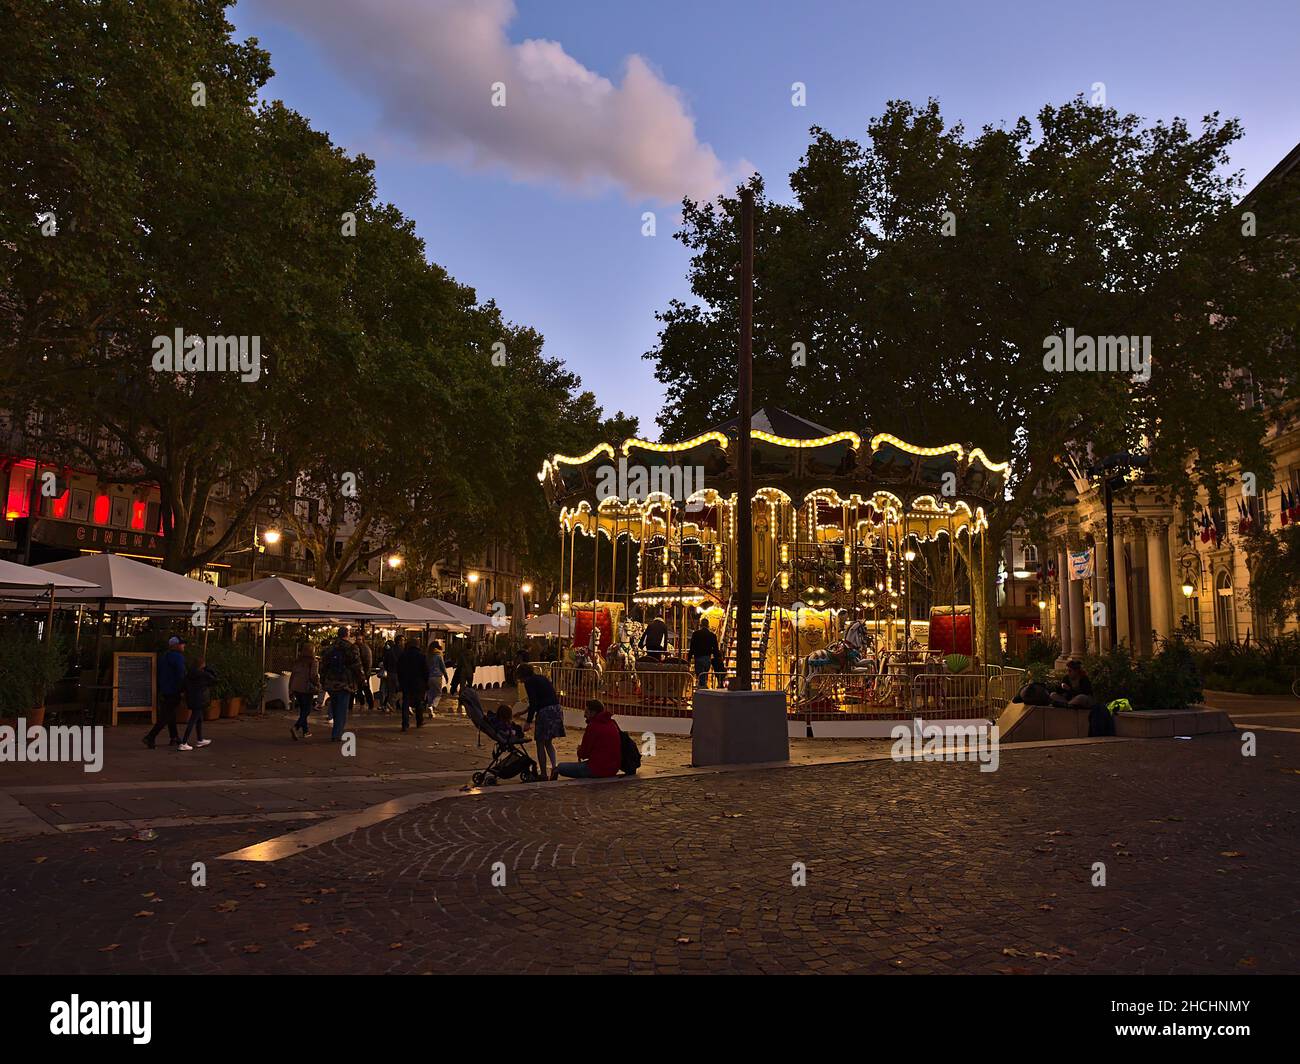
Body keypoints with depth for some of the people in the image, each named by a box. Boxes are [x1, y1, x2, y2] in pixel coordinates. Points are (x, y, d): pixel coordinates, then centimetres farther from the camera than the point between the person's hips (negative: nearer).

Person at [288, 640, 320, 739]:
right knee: (306, 711, -1)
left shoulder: (297, 661, 10)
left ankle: (305, 732, 20)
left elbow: (292, 675, 11)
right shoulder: (312, 661, -8)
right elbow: (314, 676, -15)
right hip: (307, 688, -6)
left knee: (302, 710, 16)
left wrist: (291, 691, 16)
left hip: (296, 688, 6)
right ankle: (295, 728, -21)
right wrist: (317, 687, -3)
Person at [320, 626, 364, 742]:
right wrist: (359, 680, 0)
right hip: (345, 683, -5)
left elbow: (323, 667, 11)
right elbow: (357, 666, -9)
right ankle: (336, 735, -6)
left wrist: (323, 682, 18)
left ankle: (337, 732, 25)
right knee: (342, 710, -1)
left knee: (335, 709, 18)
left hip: (331, 684, 5)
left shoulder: (329, 648, 9)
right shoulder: (351, 648, -7)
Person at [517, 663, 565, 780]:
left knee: (540, 743, 6)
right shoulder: (542, 678, 21)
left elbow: (533, 703, -11)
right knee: (549, 742, 20)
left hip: (545, 712, -8)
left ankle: (543, 774, 10)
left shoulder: (529, 682, -2)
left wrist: (528, 721, -7)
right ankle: (555, 766, 2)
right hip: (557, 710, 8)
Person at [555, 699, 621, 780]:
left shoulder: (593, 726, -13)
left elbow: (583, 754, -9)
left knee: (560, 767, 0)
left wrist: (579, 750, 12)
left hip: (598, 769, -9)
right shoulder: (612, 724, 11)